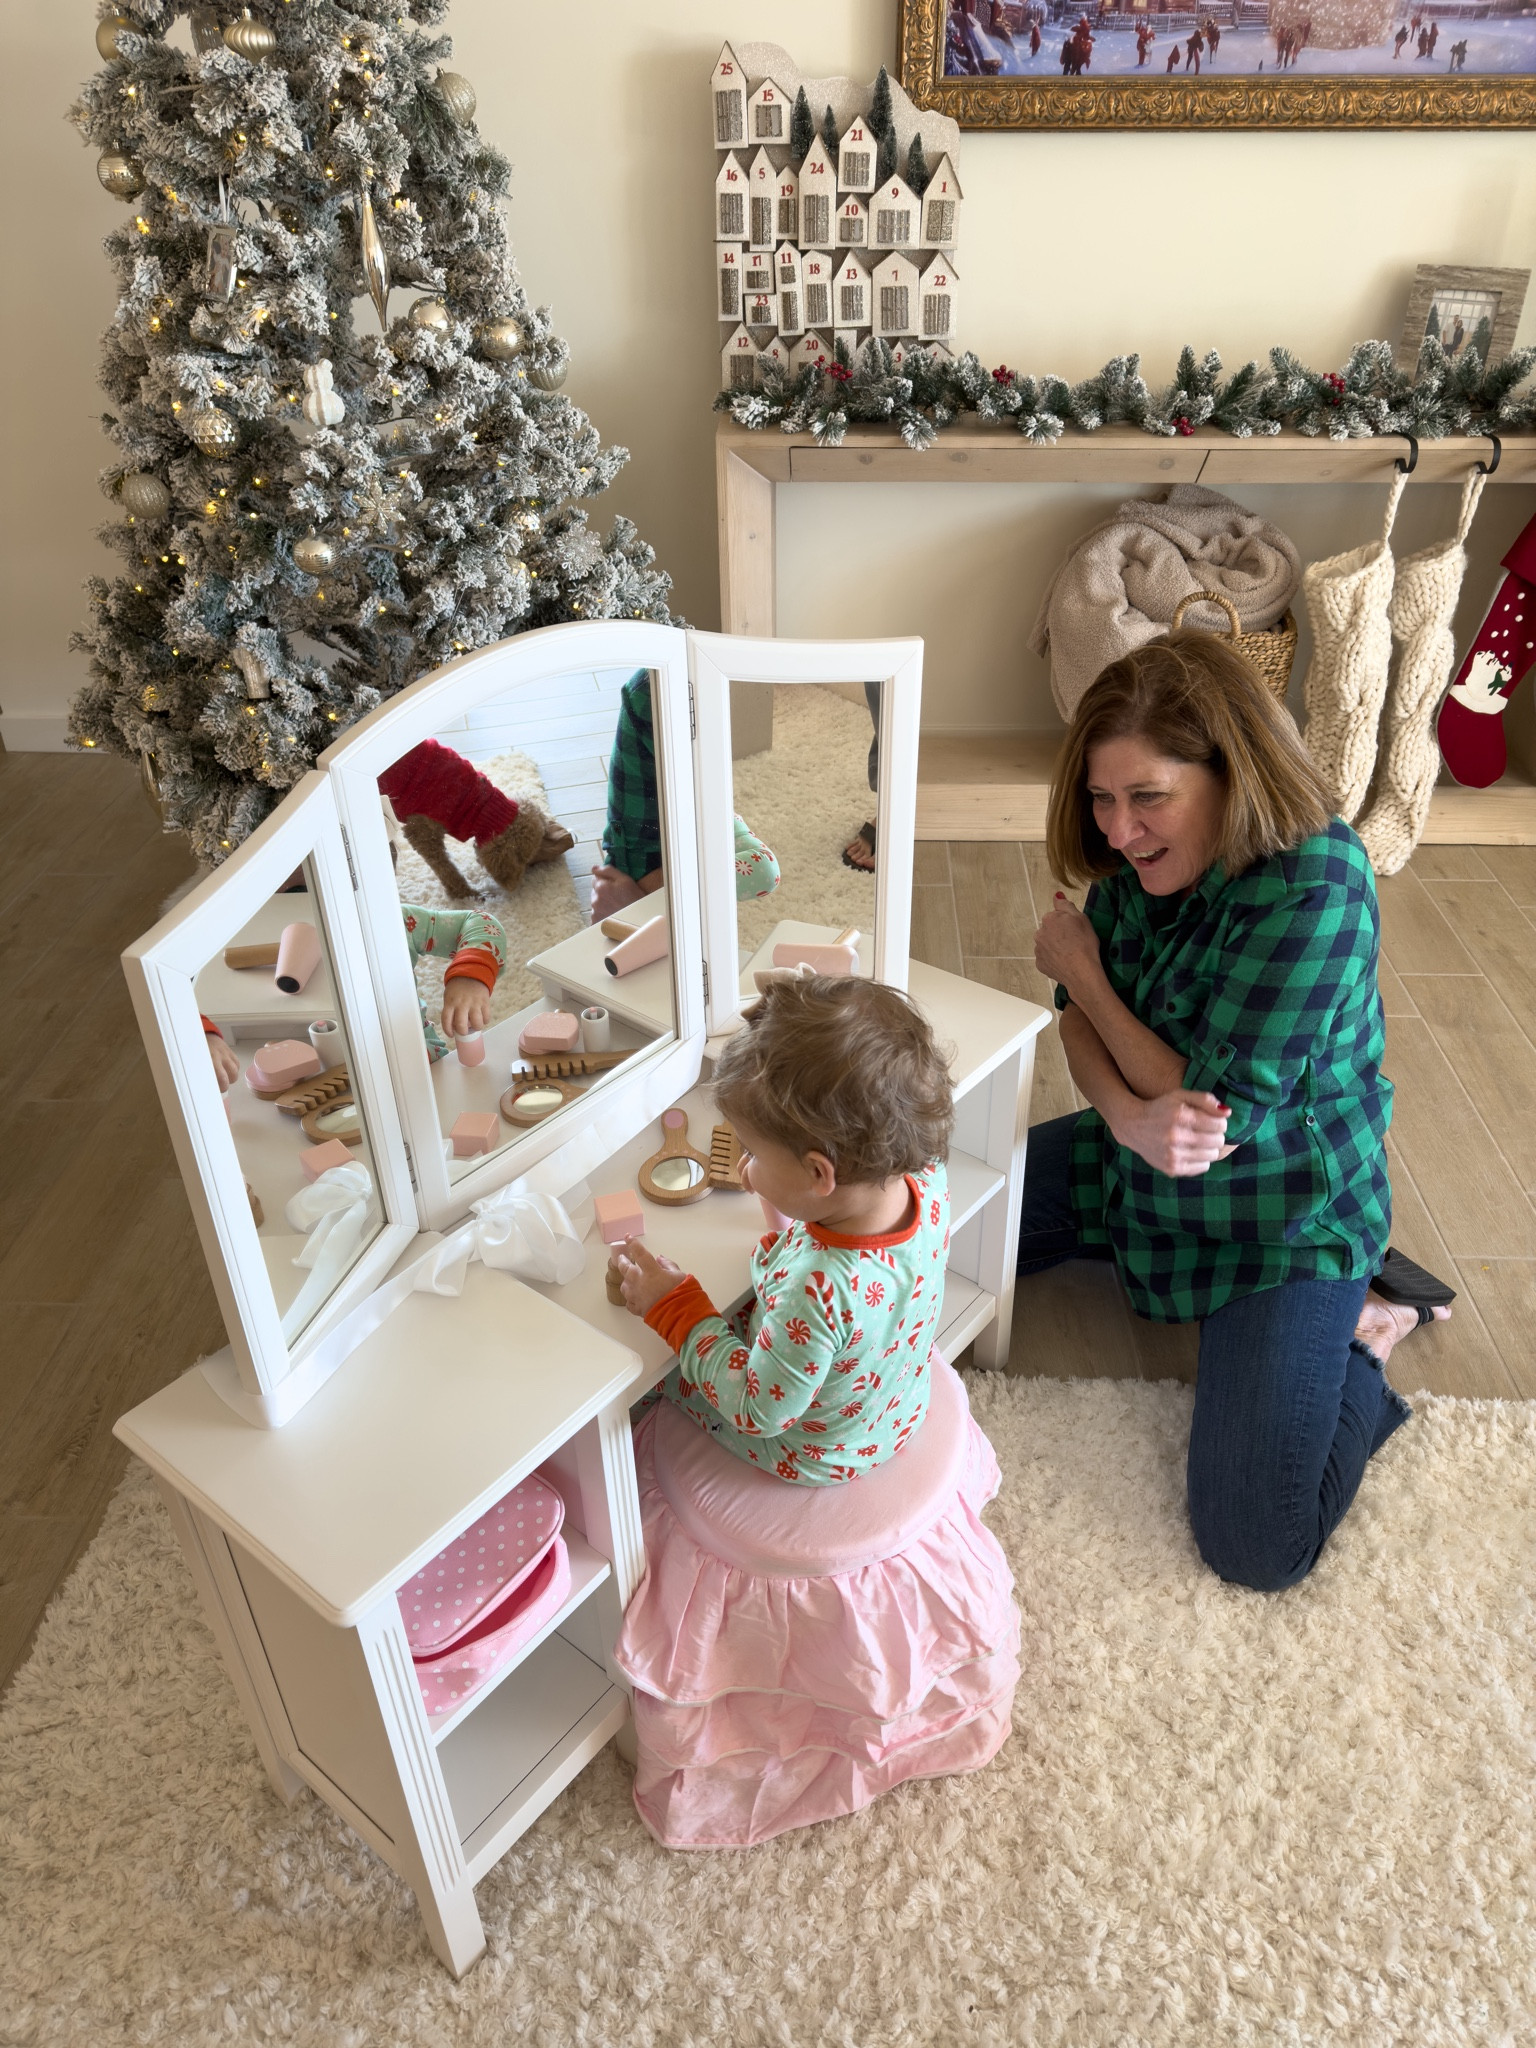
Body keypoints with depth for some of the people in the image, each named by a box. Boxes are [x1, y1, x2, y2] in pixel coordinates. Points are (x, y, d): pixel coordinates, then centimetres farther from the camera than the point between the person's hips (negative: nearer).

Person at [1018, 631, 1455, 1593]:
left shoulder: (1314, 893, -30)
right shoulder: (1142, 858, -9)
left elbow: (1223, 1108, -27)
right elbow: (1080, 1020, -4)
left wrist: (1082, 967, -17)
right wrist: (1127, 1116, -29)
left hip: (1281, 1219, -7)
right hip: (1144, 1169, 7)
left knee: (1257, 1547, -14)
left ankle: (1364, 1327, 11)